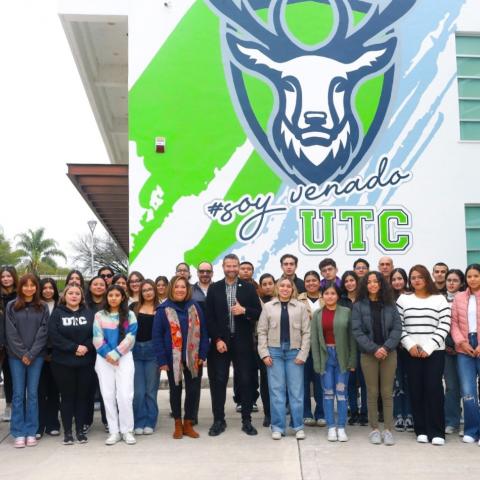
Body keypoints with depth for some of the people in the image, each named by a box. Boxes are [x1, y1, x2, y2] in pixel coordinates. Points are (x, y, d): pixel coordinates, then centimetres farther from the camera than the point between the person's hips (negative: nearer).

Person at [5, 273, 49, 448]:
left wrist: (31, 354, -10)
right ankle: (19, 433, 6)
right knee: (18, 394, 1)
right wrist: (22, 353, -9)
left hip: (36, 356, 0)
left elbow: (43, 333, -1)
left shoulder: (42, 308, 4)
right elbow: (11, 333, -2)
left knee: (32, 393, 2)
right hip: (16, 356, 0)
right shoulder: (11, 306, 3)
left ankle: (31, 432, 9)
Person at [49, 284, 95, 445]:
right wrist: (74, 347, -16)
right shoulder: (57, 313, 2)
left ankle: (80, 430, 16)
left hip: (86, 362, 2)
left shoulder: (89, 313, 8)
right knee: (67, 396, 4)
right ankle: (67, 431, 12)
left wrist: (86, 347, -16)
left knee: (83, 395, 6)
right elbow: (54, 336, -9)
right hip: (63, 362, -2)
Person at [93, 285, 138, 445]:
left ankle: (127, 431, 4)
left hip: (124, 357, -2)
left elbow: (130, 337, -4)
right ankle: (114, 431, 9)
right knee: (108, 395, 2)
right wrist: (107, 354, -12)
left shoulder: (129, 315, 5)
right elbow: (97, 339, 0)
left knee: (125, 395, -7)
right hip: (104, 359, 2)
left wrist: (116, 354, -12)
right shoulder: (99, 315, 8)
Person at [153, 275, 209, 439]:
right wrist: (162, 359, -11)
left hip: (193, 358, 2)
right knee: (175, 391, 11)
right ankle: (178, 424, 25)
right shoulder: (163, 309, -4)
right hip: (173, 358, -2)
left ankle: (188, 424, 20)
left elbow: (203, 331, 4)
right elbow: (157, 336, -5)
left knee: (193, 390, 5)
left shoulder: (195, 307, 4)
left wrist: (203, 354, -3)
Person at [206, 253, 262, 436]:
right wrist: (217, 339, -8)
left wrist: (244, 311, -16)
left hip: (242, 343, 0)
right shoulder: (214, 288, 5)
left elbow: (258, 312, 3)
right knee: (218, 381, 3)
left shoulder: (249, 288, 5)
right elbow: (209, 317, 0)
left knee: (245, 381, 3)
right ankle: (218, 420, 14)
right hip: (220, 342, 0)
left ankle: (247, 421, 14)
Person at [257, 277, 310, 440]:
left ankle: (298, 426, 13)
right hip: (274, 351, 0)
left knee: (296, 390, 3)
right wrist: (264, 353, -4)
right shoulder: (268, 307, 5)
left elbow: (306, 332, 2)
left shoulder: (301, 307, 4)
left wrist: (302, 354, -5)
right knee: (276, 390, 3)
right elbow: (262, 331, 4)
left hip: (294, 352, 0)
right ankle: (278, 427, 11)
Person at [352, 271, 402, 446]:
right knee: (372, 392, 3)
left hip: (389, 353, 1)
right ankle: (374, 429, 12)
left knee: (387, 392, 3)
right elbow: (357, 331, -5)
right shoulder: (358, 306, 1)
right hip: (368, 354, -1)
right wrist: (374, 349, -14)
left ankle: (388, 429, 8)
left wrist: (386, 347, -13)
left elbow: (397, 328, 1)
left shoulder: (390, 305, 7)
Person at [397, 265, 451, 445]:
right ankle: (421, 430, 10)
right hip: (412, 352, 2)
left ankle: (436, 432, -1)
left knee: (434, 389, -7)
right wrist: (409, 345, -8)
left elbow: (444, 327, -3)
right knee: (416, 390, 2)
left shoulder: (440, 299, 4)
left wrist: (428, 348, -10)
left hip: (435, 352, -2)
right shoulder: (403, 299, 9)